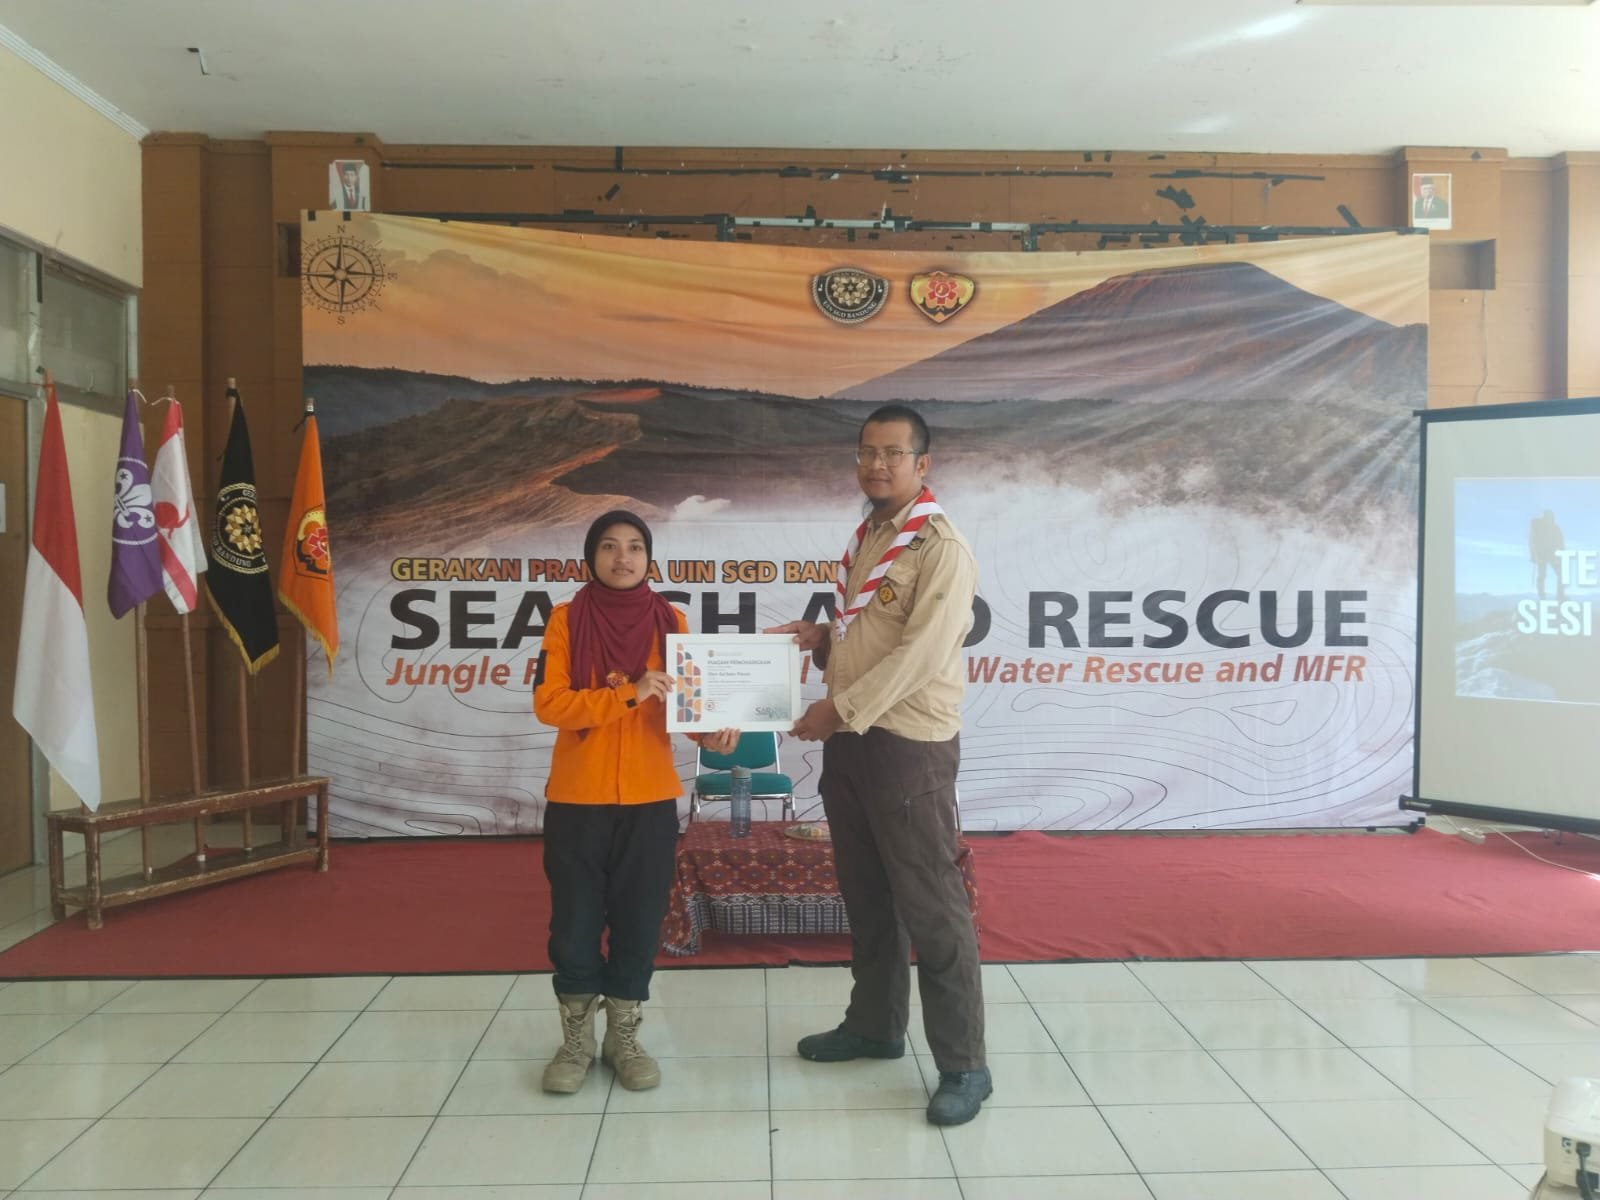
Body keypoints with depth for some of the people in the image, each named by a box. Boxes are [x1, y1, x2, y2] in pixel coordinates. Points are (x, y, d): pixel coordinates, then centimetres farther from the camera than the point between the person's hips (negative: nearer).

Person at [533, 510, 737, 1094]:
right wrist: (627, 694, -22)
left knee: (639, 921, 9)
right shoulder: (566, 619, -3)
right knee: (574, 923, 7)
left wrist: (709, 733, -18)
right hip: (576, 799, -1)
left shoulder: (670, 622, 2)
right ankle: (576, 1040, 25)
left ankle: (623, 1036, 26)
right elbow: (548, 702, -12)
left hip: (650, 798, 2)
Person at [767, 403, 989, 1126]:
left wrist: (840, 708, -20)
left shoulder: (941, 548, -12)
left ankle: (963, 1066, 7)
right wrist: (819, 638, 4)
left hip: (909, 742, -8)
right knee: (866, 895, 18)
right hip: (848, 740, 8)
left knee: (930, 905, -3)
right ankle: (874, 1025, 34)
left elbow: (920, 652, -20)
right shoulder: (865, 542, 14)